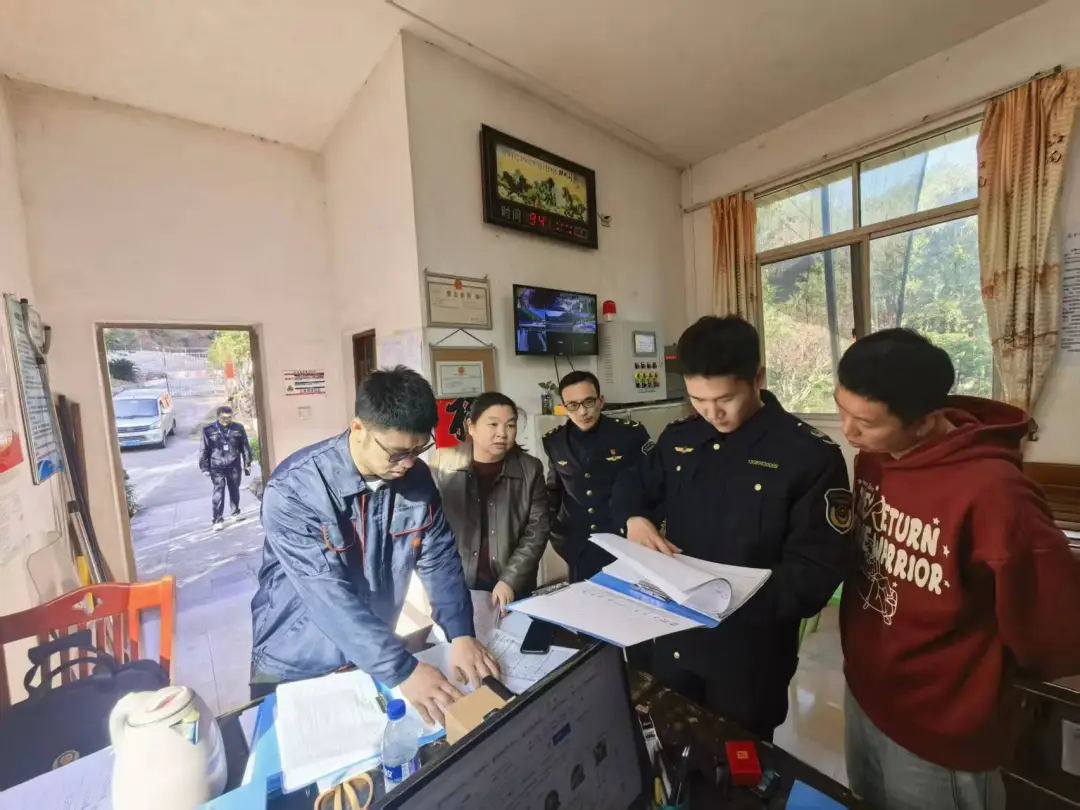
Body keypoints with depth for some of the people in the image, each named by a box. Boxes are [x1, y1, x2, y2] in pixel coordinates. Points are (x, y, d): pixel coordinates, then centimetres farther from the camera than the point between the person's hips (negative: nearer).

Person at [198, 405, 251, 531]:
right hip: (217, 467, -1)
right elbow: (204, 450, 0)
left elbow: (245, 446, 5)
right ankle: (218, 520, 6)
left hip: (234, 465, 2)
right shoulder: (209, 430, -5)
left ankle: (235, 512, 32)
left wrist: (247, 463, 6)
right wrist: (204, 467, -1)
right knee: (218, 492, -2)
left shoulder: (238, 428, -2)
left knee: (234, 490, 14)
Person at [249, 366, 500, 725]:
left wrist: (461, 634, -21)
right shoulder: (293, 490, -28)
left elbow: (440, 559, -10)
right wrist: (402, 668, -34)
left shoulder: (416, 477, -14)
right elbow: (327, 595, -32)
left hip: (375, 657, 4)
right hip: (295, 665, -3)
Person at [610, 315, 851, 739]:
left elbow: (818, 570, -18)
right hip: (672, 638, 5)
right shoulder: (678, 438, -2)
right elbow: (632, 486, 10)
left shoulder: (811, 454, -16)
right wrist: (634, 517, -12)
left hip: (752, 651, -4)